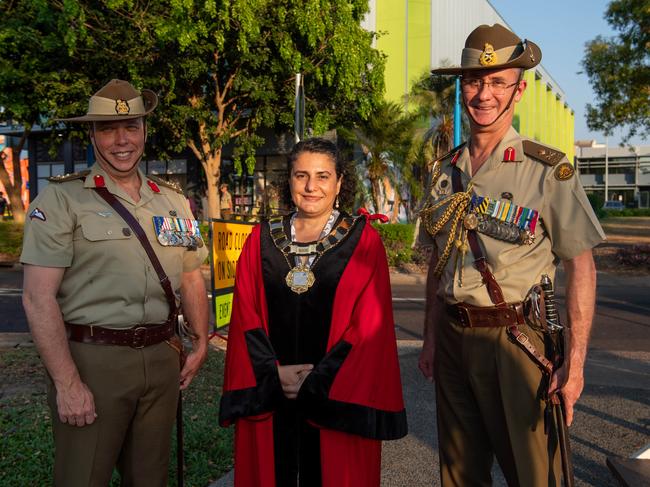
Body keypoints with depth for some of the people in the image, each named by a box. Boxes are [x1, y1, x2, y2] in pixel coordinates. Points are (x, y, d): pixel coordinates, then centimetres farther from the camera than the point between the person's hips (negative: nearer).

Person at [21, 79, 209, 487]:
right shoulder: (62, 199, -5)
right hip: (92, 357, -4)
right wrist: (67, 383, -15)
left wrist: (201, 343, 8)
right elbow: (39, 298, -11)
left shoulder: (173, 201, 11)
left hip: (162, 358, 5)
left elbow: (192, 277, 19)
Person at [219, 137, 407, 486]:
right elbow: (245, 316, 3)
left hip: (337, 401, -2)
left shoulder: (363, 241, -3)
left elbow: (369, 326, -7)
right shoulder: (262, 239, 5)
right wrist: (274, 373, -10)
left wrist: (315, 382, -11)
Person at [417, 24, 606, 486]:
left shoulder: (548, 169, -7)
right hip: (453, 339, 5)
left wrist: (575, 361, -13)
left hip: (515, 340, -5)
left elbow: (581, 267, -8)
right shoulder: (445, 172, 7)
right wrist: (430, 340, 10)